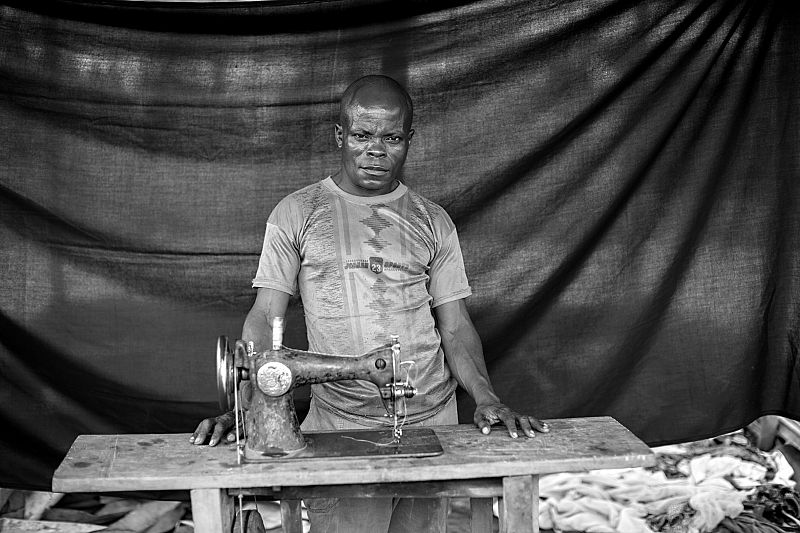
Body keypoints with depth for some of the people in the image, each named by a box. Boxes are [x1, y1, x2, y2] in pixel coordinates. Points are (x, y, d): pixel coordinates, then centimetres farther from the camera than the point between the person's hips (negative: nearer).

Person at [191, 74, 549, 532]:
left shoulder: (433, 222, 7)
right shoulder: (296, 215, 2)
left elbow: (455, 327, 6)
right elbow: (264, 319, 0)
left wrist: (487, 399, -10)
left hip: (431, 418, 2)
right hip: (337, 424, -2)